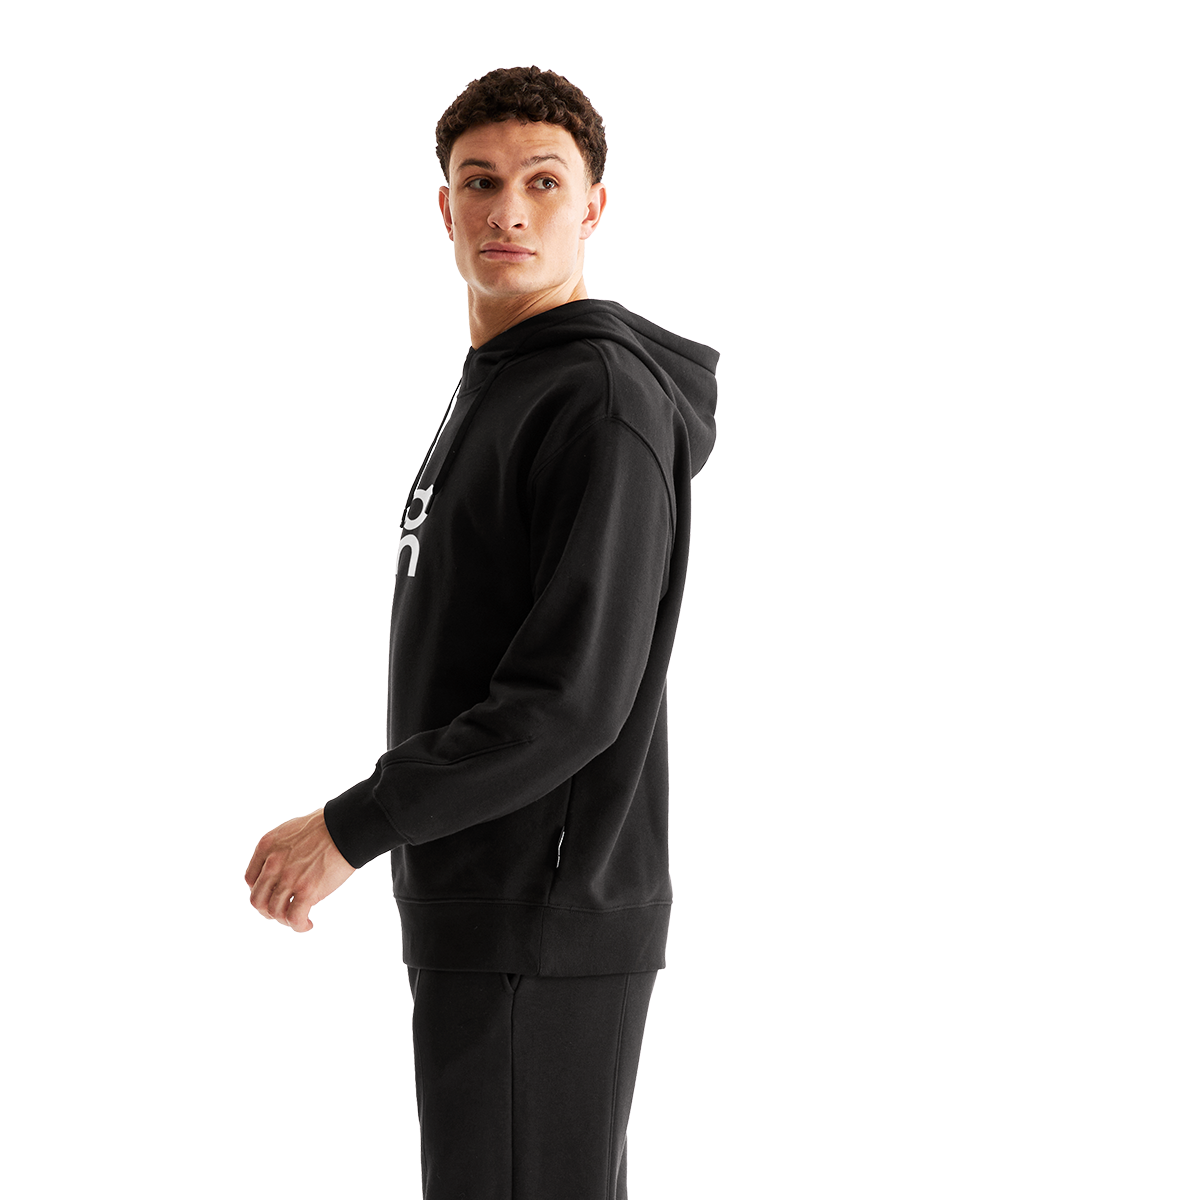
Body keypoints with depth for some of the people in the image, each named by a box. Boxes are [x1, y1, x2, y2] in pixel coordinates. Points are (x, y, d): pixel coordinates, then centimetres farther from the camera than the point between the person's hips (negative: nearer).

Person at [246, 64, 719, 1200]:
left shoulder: (605, 401, -15)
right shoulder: (488, 390, 17)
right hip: (473, 910, 10)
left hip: (544, 925, -10)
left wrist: (350, 829, -18)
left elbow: (574, 701, -22)